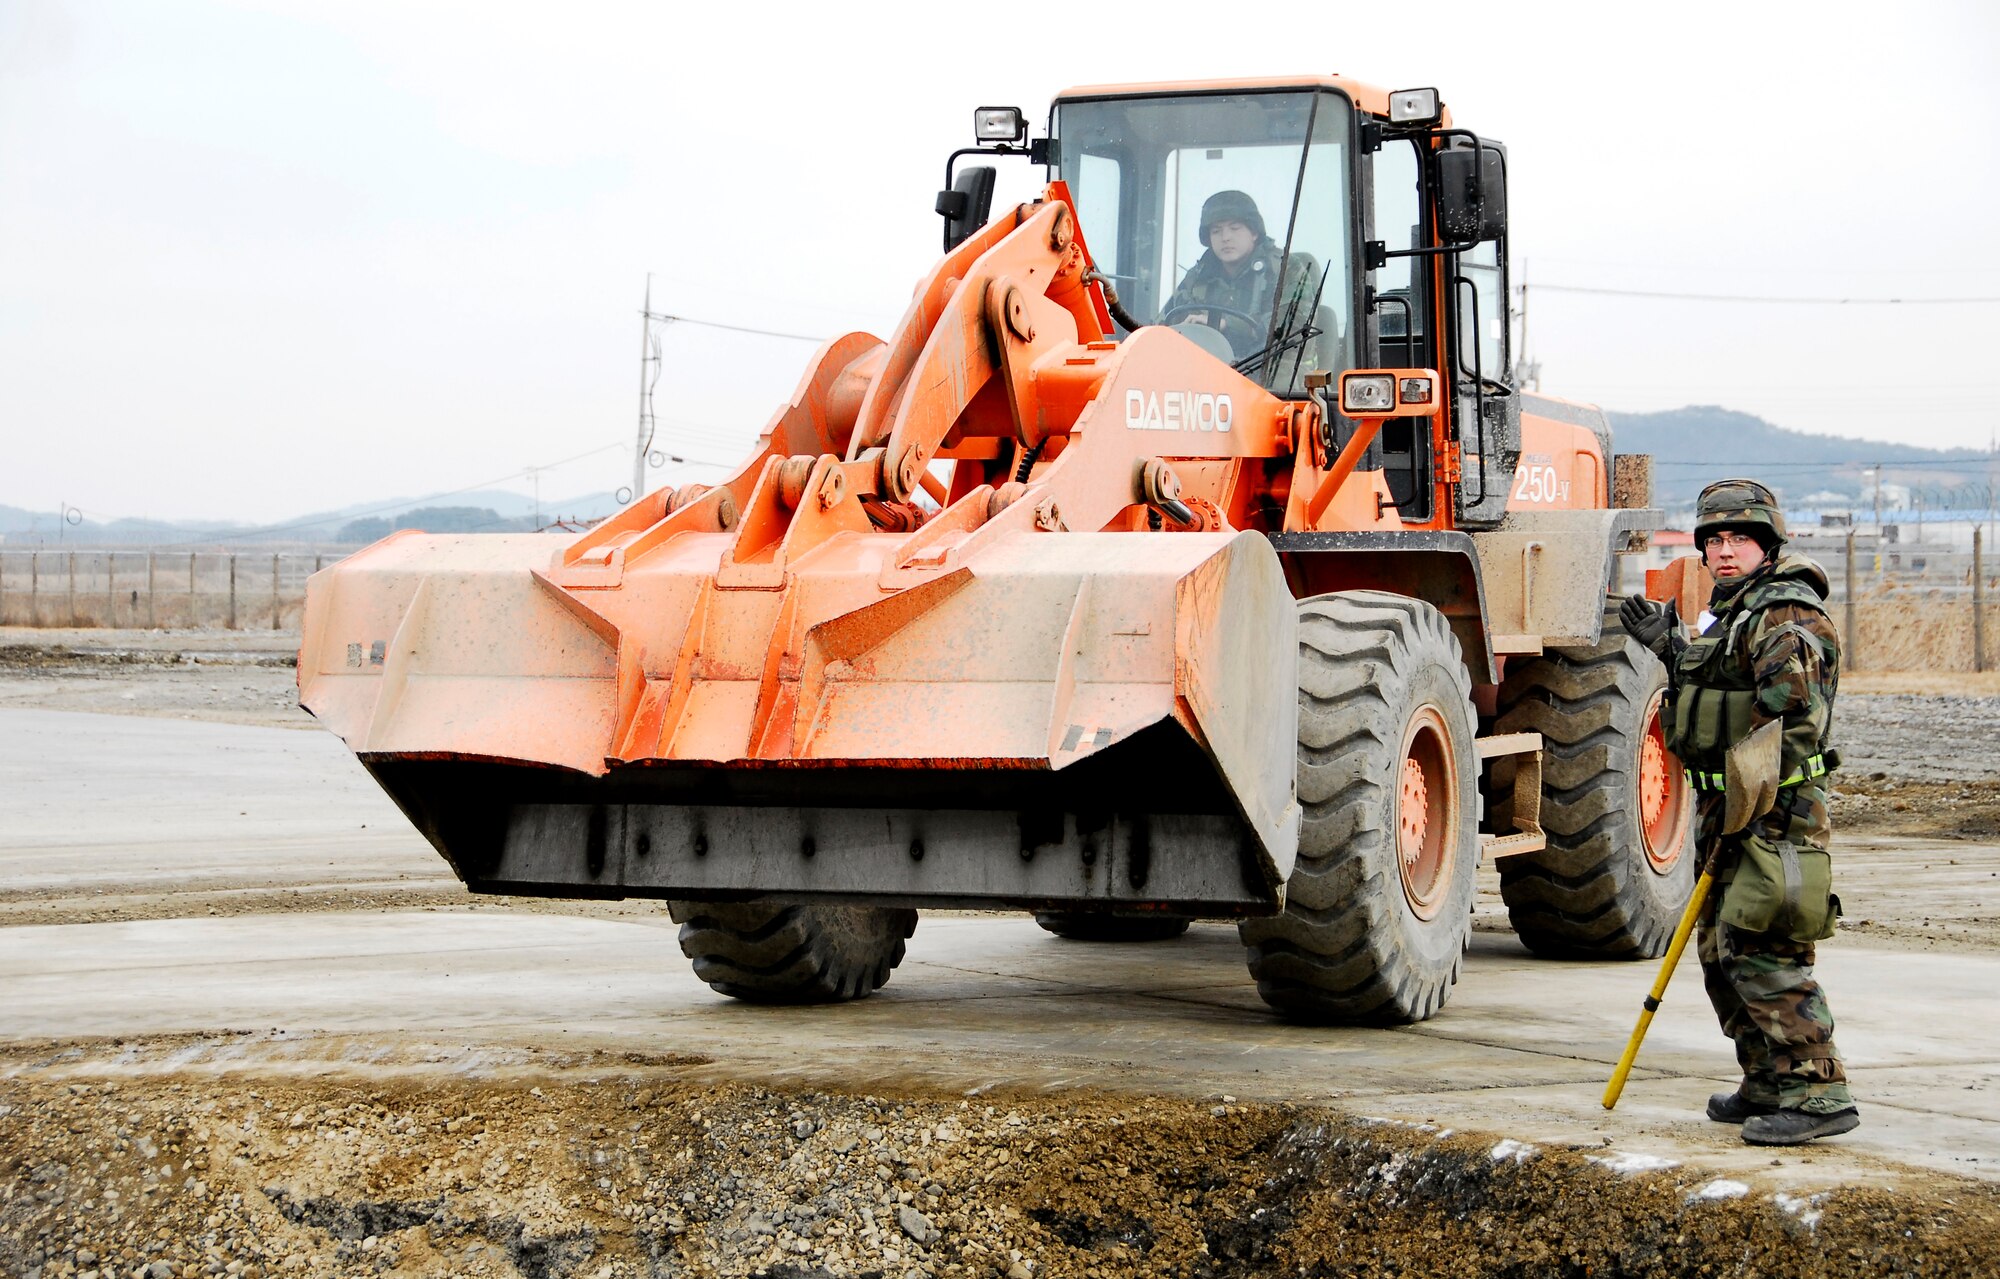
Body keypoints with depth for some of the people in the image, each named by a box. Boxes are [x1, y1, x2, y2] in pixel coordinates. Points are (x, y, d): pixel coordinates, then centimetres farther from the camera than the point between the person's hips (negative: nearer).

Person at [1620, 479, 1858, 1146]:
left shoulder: (1785, 618, -13)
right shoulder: (1730, 614, 19)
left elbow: (1789, 725, -22)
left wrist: (1747, 812, -22)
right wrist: (1666, 645, 22)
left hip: (1774, 815, -11)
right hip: (1730, 812, 11)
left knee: (1761, 954, -14)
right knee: (1723, 951, 15)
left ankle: (1818, 1095, -12)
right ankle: (1768, 1085, 24)